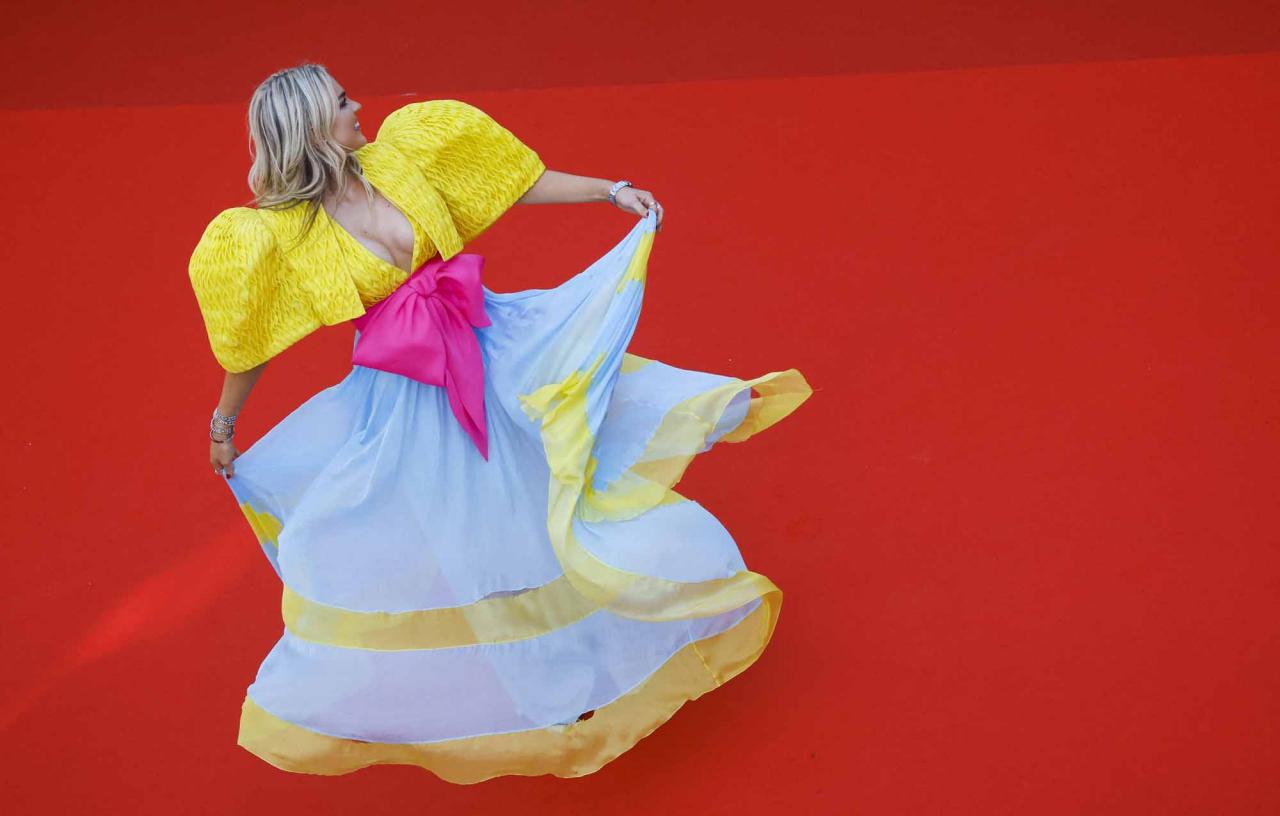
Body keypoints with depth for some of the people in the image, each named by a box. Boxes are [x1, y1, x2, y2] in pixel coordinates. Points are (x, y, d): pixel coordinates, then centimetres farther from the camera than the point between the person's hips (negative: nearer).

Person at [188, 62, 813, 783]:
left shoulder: (397, 158, -6)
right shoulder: (279, 232, -15)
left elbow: (519, 183, 0)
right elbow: (250, 343, -3)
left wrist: (611, 191, -6)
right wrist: (224, 426, 7)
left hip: (493, 347, 3)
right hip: (402, 399, -3)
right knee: (399, 543, 10)